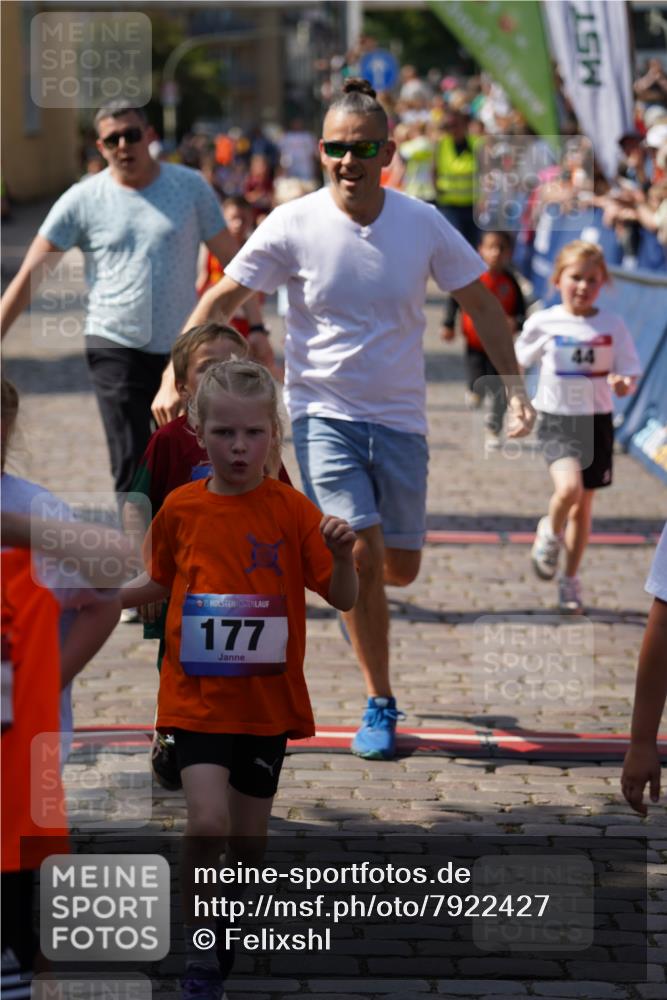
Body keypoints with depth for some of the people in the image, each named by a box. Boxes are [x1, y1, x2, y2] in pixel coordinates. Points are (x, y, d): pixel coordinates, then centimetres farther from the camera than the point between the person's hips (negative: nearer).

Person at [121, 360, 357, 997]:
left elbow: (344, 599, -5)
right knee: (208, 820, -19)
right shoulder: (181, 509, -2)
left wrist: (341, 556, -24)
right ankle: (197, 949, -1)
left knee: (249, 837, 11)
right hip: (197, 697, -1)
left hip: (267, 701, 1)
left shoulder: (291, 510, -6)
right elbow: (160, 584, 15)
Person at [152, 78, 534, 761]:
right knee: (363, 554, -17)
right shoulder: (294, 224, -10)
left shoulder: (422, 223, -5)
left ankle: (340, 579, 43)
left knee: (400, 570, 5)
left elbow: (480, 302, 5)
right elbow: (221, 299, -6)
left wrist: (514, 387, -1)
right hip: (323, 412, -3)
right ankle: (380, 703, 0)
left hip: (399, 417, 3)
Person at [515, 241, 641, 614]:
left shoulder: (612, 326, -3)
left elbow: (629, 373, 0)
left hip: (597, 421, 2)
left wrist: (624, 383, -22)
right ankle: (550, 533, 7)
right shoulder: (542, 324, -5)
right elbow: (518, 363, 10)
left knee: (583, 505, 10)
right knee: (569, 487, -26)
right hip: (557, 420, -2)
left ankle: (570, 580, 26)